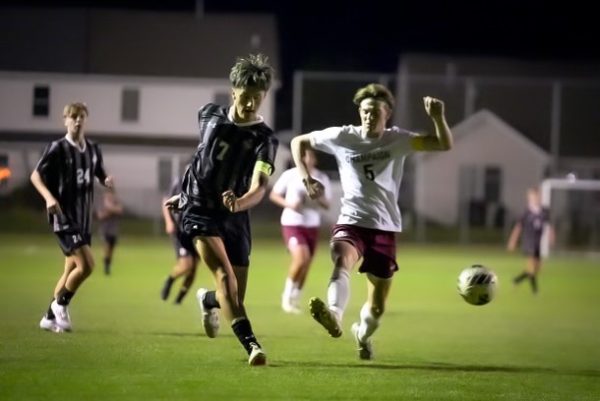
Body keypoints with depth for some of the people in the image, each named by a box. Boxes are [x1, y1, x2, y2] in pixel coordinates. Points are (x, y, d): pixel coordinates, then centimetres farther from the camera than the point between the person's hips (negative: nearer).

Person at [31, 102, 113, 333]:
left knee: (72, 268, 11)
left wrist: (107, 181, -5)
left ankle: (50, 317, 20)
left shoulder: (92, 150, 9)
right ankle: (60, 304, 4)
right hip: (63, 217, -7)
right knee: (86, 264, -17)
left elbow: (100, 176, 20)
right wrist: (49, 197, -25)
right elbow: (35, 176, -8)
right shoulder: (57, 149, -9)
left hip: (84, 218, 7)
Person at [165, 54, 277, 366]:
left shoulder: (264, 138, -11)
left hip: (234, 218, 1)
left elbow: (259, 186, -27)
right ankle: (250, 344, -34)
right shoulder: (209, 116, -2)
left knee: (236, 295, 4)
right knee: (224, 274, -24)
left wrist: (240, 202, -47)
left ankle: (208, 300, 42)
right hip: (198, 210, -1)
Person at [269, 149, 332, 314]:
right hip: (292, 223, -4)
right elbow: (273, 195, 3)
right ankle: (288, 293, -3)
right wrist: (288, 204, -15)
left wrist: (319, 198, -15)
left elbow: (327, 205, 7)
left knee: (306, 265, 6)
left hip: (312, 226, 4)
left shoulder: (322, 178, 3)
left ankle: (295, 299, 24)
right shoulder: (290, 175, -5)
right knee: (301, 258, -23)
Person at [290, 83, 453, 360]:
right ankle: (334, 315, -62)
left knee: (377, 306, 6)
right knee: (342, 261, -37)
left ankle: (362, 333, 40)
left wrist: (437, 117, -25)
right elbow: (299, 142, 12)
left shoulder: (398, 140, 1)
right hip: (351, 221, -2)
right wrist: (305, 176, -3)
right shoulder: (342, 137, 0)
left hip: (384, 228, 2)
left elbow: (445, 145, -7)